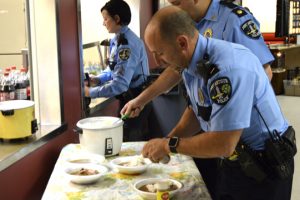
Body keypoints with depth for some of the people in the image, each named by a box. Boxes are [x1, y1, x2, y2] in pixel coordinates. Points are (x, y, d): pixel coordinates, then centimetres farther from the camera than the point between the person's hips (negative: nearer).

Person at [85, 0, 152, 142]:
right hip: (127, 98, 9)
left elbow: (120, 84, -30)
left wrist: (90, 92, -23)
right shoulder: (116, 40, 4)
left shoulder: (127, 44, -25)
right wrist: (96, 79, -2)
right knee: (127, 139, 20)